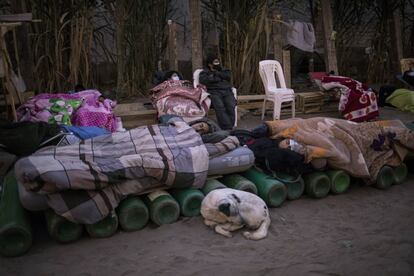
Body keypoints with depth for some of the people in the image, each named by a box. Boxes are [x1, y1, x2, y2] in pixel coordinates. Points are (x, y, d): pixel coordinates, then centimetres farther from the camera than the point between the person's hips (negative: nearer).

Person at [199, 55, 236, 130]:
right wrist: (221, 78, 4)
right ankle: (228, 129, -40)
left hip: (227, 91, 3)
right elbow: (203, 80, -2)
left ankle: (230, 126, -32)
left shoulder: (224, 70, 31)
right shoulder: (205, 72, 21)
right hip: (214, 92, -3)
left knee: (231, 106, -28)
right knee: (219, 107, -33)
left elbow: (228, 76, 9)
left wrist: (216, 73, 9)